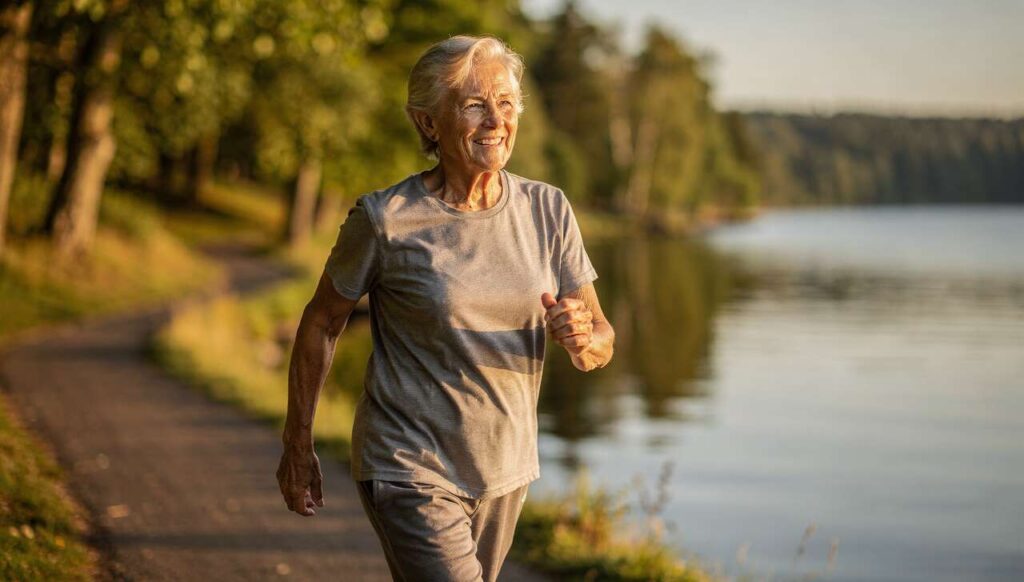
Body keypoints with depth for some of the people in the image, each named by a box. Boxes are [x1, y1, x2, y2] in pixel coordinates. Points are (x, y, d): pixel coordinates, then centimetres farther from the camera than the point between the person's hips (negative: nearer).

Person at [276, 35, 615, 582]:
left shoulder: (546, 210, -2)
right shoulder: (385, 219, -14)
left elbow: (602, 340, 1)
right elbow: (321, 323, -1)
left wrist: (581, 338, -23)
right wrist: (297, 445, 3)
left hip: (504, 470, 5)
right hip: (410, 471, -5)